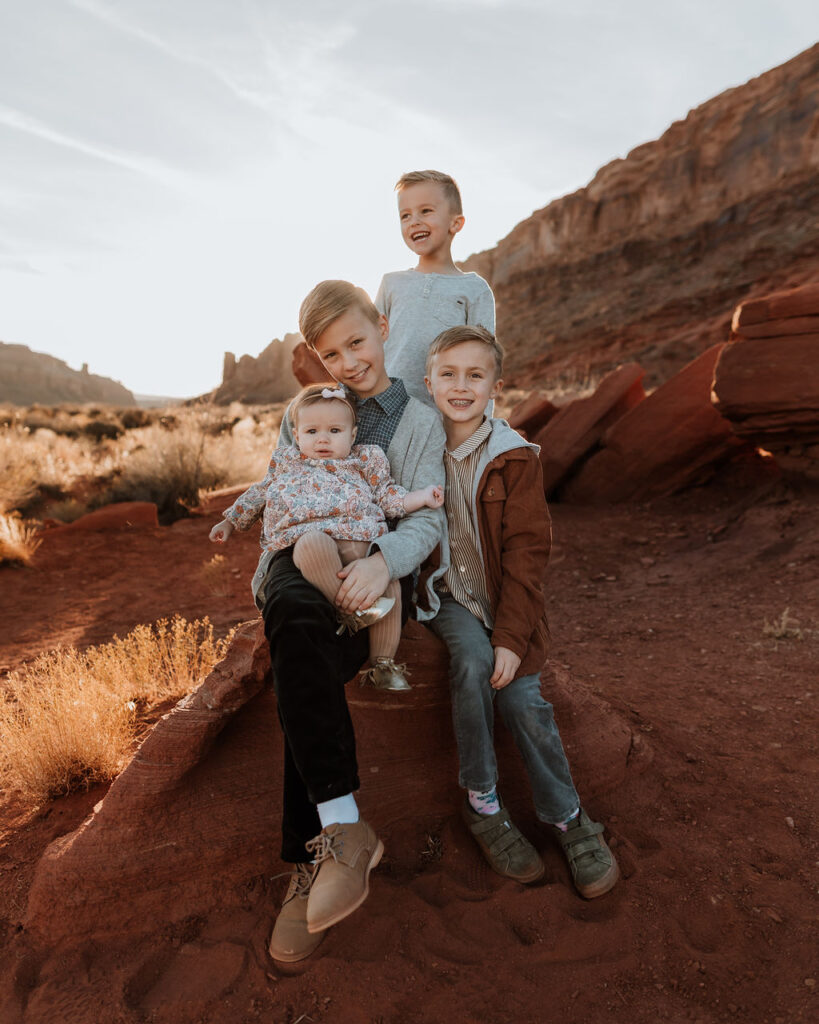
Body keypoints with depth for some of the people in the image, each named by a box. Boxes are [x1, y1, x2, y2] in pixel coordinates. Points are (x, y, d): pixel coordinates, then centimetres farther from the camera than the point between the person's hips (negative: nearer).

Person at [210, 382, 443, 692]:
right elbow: (259, 494, 34)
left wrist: (422, 496, 6)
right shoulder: (286, 462, 24)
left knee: (389, 581, -22)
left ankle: (383, 663, -11)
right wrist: (230, 522, 33)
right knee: (314, 543, -39)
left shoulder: (366, 460, 22)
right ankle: (347, 607, -27)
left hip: (362, 541, 2)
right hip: (308, 534, -2)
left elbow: (389, 498, 20)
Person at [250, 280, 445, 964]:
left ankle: (313, 856, -20)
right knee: (297, 619, -35)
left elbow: (428, 517, -4)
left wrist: (383, 560, -23)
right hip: (299, 559, 2)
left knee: (304, 668, -32)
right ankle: (344, 829, -34)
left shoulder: (420, 422, 12)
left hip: (372, 574, -2)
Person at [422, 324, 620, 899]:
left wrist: (512, 636, -18)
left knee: (522, 695, -17)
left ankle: (568, 818, 7)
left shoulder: (515, 457, -7)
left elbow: (526, 549, -10)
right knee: (473, 660, -27)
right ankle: (481, 804, -9)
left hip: (503, 597, 0)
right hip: (445, 593, 1)